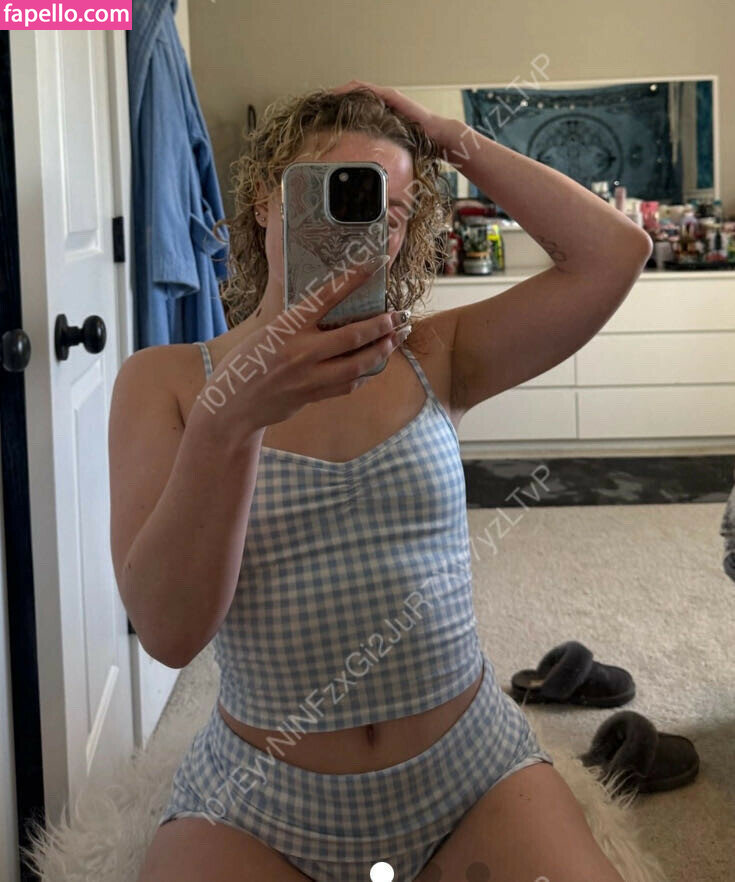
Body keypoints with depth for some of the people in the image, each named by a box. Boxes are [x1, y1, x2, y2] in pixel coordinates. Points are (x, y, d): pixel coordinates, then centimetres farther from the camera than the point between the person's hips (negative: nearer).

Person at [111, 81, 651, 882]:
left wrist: (455, 141, -5)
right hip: (260, 804, -1)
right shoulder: (164, 381, -4)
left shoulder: (431, 360, 3)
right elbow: (168, 630, -16)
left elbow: (615, 252, -9)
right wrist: (232, 419, -28)